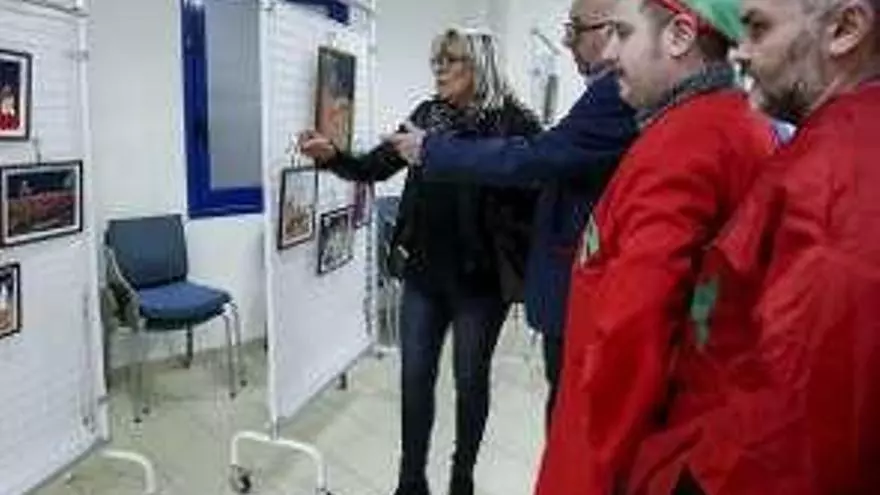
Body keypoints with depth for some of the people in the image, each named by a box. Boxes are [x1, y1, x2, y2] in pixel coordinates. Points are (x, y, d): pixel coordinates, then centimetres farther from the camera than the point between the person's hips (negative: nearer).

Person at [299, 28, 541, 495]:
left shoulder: (513, 122, -9)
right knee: (415, 377, 10)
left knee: (470, 379, 12)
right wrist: (332, 156, -11)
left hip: (479, 277, -4)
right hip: (424, 271, 4)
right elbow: (375, 167, 4)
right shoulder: (427, 114, 4)